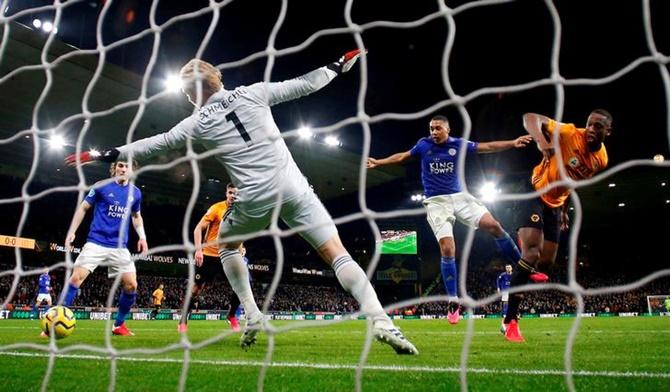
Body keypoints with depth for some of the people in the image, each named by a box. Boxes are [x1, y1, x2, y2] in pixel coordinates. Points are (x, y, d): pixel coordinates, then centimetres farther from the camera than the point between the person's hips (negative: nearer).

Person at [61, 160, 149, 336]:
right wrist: (72, 231, 0)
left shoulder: (135, 193, 9)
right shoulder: (101, 186, -1)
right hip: (96, 242, -3)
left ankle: (118, 325, 14)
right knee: (77, 277, -15)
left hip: (120, 247, 3)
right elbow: (83, 208, 7)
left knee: (131, 285, -5)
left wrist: (142, 236, 9)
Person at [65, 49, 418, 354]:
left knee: (225, 245, 29)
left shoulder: (198, 122, 8)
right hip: (292, 189, 1)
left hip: (255, 199, -1)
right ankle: (381, 322, -17)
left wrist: (104, 155, 25)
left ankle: (252, 316, 20)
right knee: (337, 253, -1)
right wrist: (340, 66, 25)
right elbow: (303, 85, 11)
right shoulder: (253, 93, 9)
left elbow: (154, 144, 14)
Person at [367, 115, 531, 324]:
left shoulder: (458, 144, 1)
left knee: (493, 225, -14)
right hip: (436, 202, -1)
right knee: (447, 249, -13)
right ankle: (453, 302, -2)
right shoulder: (424, 144, 1)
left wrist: (513, 143, -9)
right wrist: (378, 162, 15)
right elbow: (402, 156, 15)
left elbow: (488, 146, 0)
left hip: (459, 196, 2)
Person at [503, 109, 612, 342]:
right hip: (534, 194, -7)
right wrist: (542, 141, -49)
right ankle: (510, 321, -17)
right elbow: (530, 118, -31)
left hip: (555, 204, 7)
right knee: (532, 254, -22)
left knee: (547, 261, 7)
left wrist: (564, 209, 19)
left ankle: (527, 269, 44)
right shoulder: (570, 134, -22)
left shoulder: (601, 159, -2)